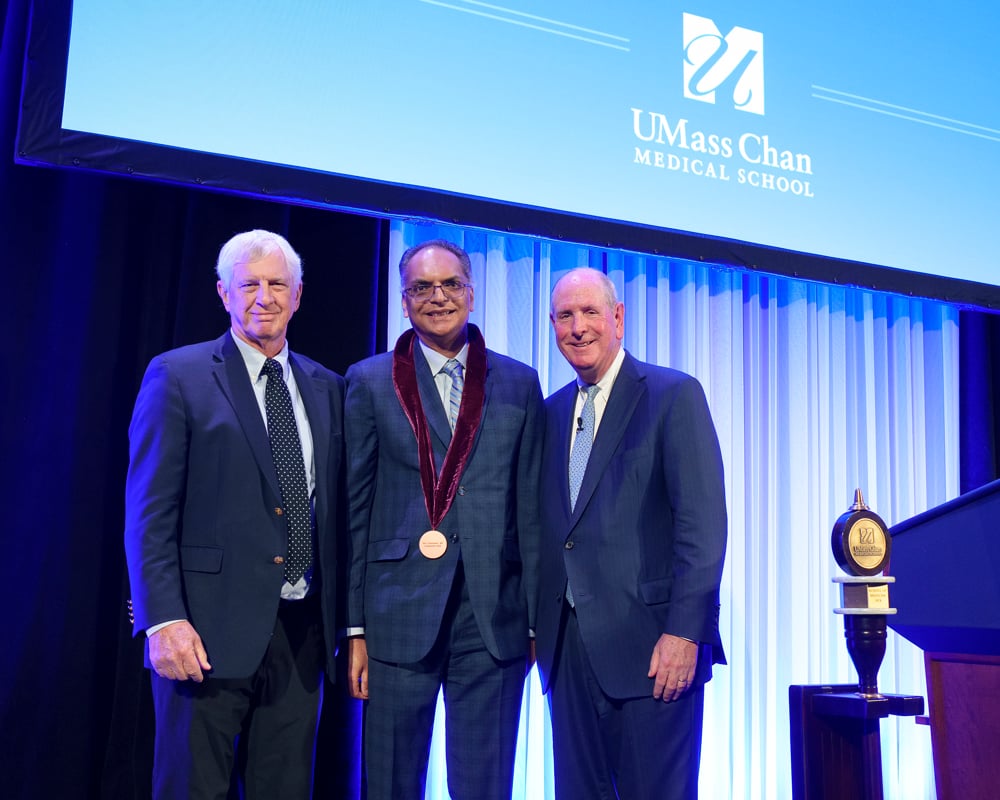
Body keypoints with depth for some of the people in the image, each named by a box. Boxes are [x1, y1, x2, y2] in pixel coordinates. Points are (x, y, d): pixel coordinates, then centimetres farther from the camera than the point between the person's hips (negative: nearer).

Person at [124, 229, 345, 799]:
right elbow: (149, 512, -6)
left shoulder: (327, 387, 12)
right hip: (208, 629, -4)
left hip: (302, 631, 4)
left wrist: (343, 619, 9)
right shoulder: (177, 377, -1)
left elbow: (336, 508, 13)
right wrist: (163, 620, -15)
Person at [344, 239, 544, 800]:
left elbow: (531, 506, 8)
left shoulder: (519, 383, 10)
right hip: (401, 616, -1)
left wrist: (539, 618, 4)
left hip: (494, 621, 1)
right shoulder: (371, 382, 6)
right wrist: (355, 626, -1)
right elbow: (356, 510, 4)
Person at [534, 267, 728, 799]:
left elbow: (703, 524, -11)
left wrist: (685, 632, -18)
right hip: (568, 647, 6)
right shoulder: (552, 412, 15)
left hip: (649, 646, -5)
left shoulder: (674, 395, -4)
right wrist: (539, 627, 10)